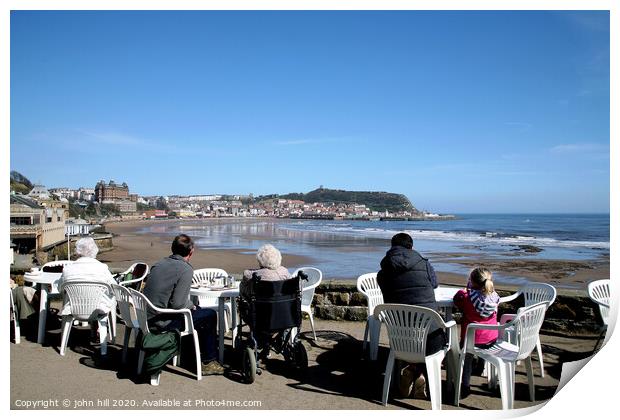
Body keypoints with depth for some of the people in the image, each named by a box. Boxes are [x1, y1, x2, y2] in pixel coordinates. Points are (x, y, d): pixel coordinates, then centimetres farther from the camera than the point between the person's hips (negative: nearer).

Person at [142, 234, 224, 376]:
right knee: (210, 315, 5)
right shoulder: (186, 269, -15)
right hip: (161, 323, -8)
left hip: (147, 318, 8)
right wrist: (192, 305, 1)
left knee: (198, 310, 25)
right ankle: (209, 362, 14)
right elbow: (178, 304, -22)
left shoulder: (159, 263, 8)